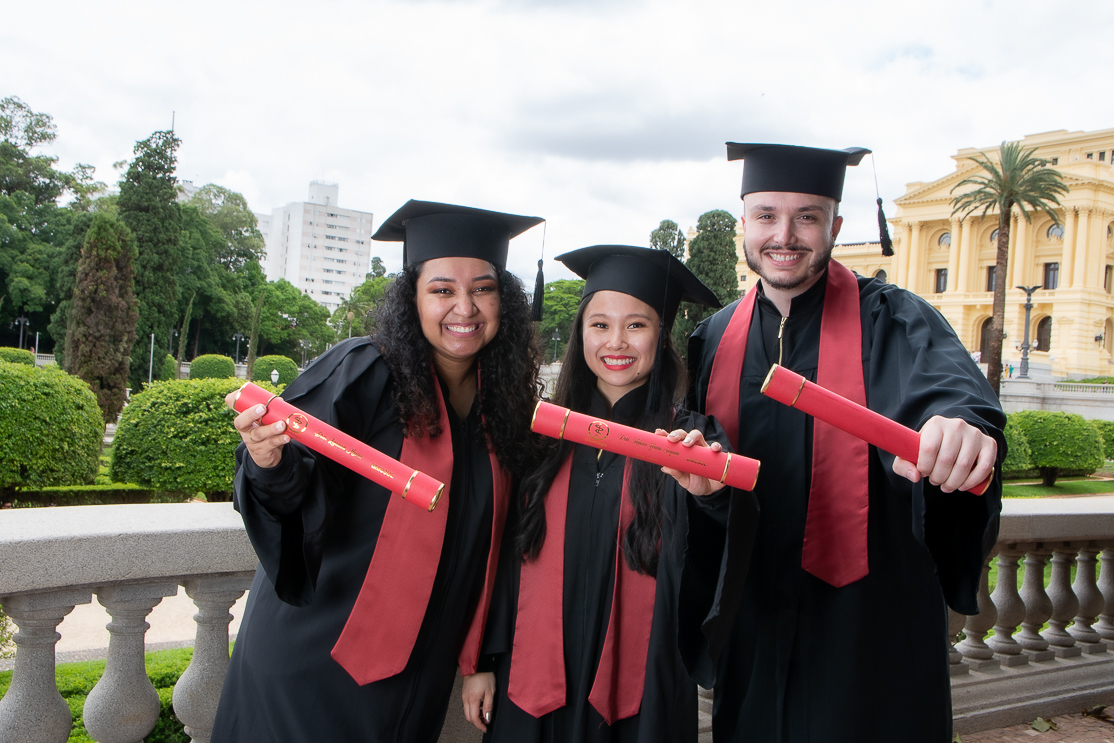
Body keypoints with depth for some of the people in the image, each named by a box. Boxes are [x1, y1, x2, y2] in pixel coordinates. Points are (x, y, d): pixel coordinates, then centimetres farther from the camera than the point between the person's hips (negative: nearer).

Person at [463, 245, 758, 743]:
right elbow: (507, 553, 5)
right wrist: (482, 660, 4)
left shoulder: (689, 441, -8)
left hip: (639, 687, -2)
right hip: (534, 679, 2)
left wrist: (708, 497, -38)